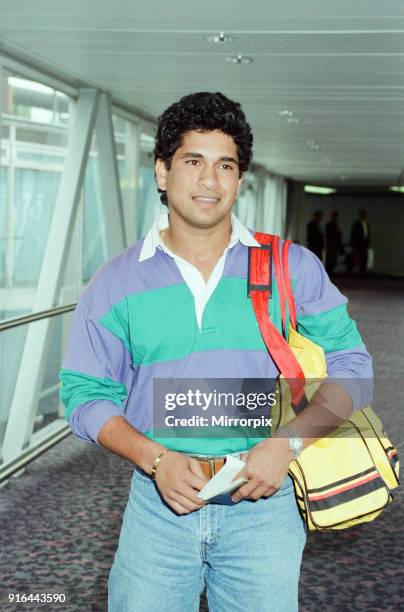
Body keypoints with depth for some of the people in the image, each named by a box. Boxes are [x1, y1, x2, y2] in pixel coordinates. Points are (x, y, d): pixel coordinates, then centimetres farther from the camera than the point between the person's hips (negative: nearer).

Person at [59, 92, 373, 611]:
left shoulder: (292, 267, 0)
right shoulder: (116, 283, 2)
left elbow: (350, 366, 0)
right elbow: (86, 393, 2)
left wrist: (286, 444, -15)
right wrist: (157, 460, -14)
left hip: (263, 504, 0)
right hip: (159, 502, 1)